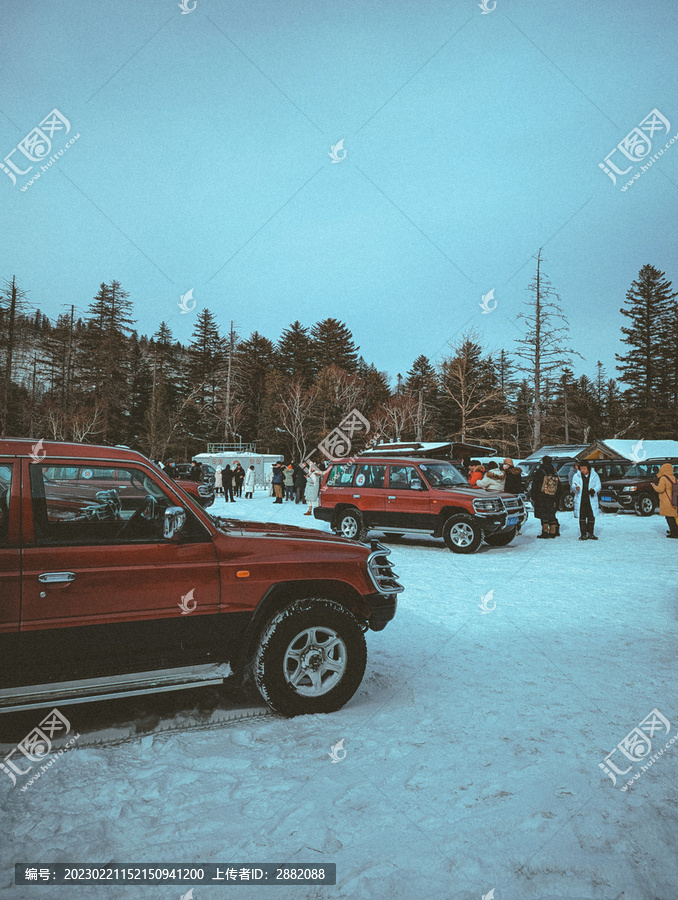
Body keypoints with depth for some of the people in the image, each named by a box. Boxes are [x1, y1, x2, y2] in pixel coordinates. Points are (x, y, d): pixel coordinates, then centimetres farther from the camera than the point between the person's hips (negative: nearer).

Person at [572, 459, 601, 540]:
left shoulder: (594, 475, 6)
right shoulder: (577, 476, 4)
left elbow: (598, 485, 5)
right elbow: (573, 486, -2)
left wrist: (594, 490, -16)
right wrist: (575, 488, -27)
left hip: (591, 500, 1)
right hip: (580, 500, -1)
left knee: (591, 517, 4)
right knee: (582, 517, 0)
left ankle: (590, 533, 15)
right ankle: (583, 534, 7)